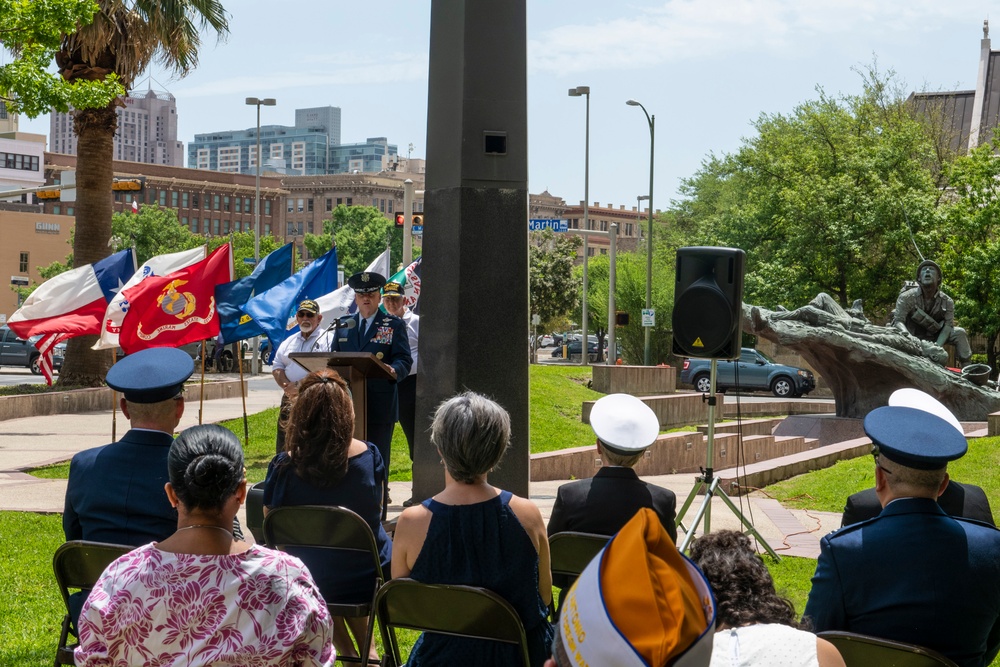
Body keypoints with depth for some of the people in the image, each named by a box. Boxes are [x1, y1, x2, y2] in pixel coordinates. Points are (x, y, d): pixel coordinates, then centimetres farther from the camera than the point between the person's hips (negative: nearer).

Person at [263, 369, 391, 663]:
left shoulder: (284, 467, -18)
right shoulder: (369, 456, -13)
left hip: (308, 585, -1)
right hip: (370, 583, 1)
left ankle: (349, 654, 35)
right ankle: (367, 652, 36)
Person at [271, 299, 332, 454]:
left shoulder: (327, 340, 0)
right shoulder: (289, 342, 21)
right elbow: (276, 367, 15)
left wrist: (301, 386, -16)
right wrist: (288, 387, -6)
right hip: (289, 399, 6)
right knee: (284, 444, 5)